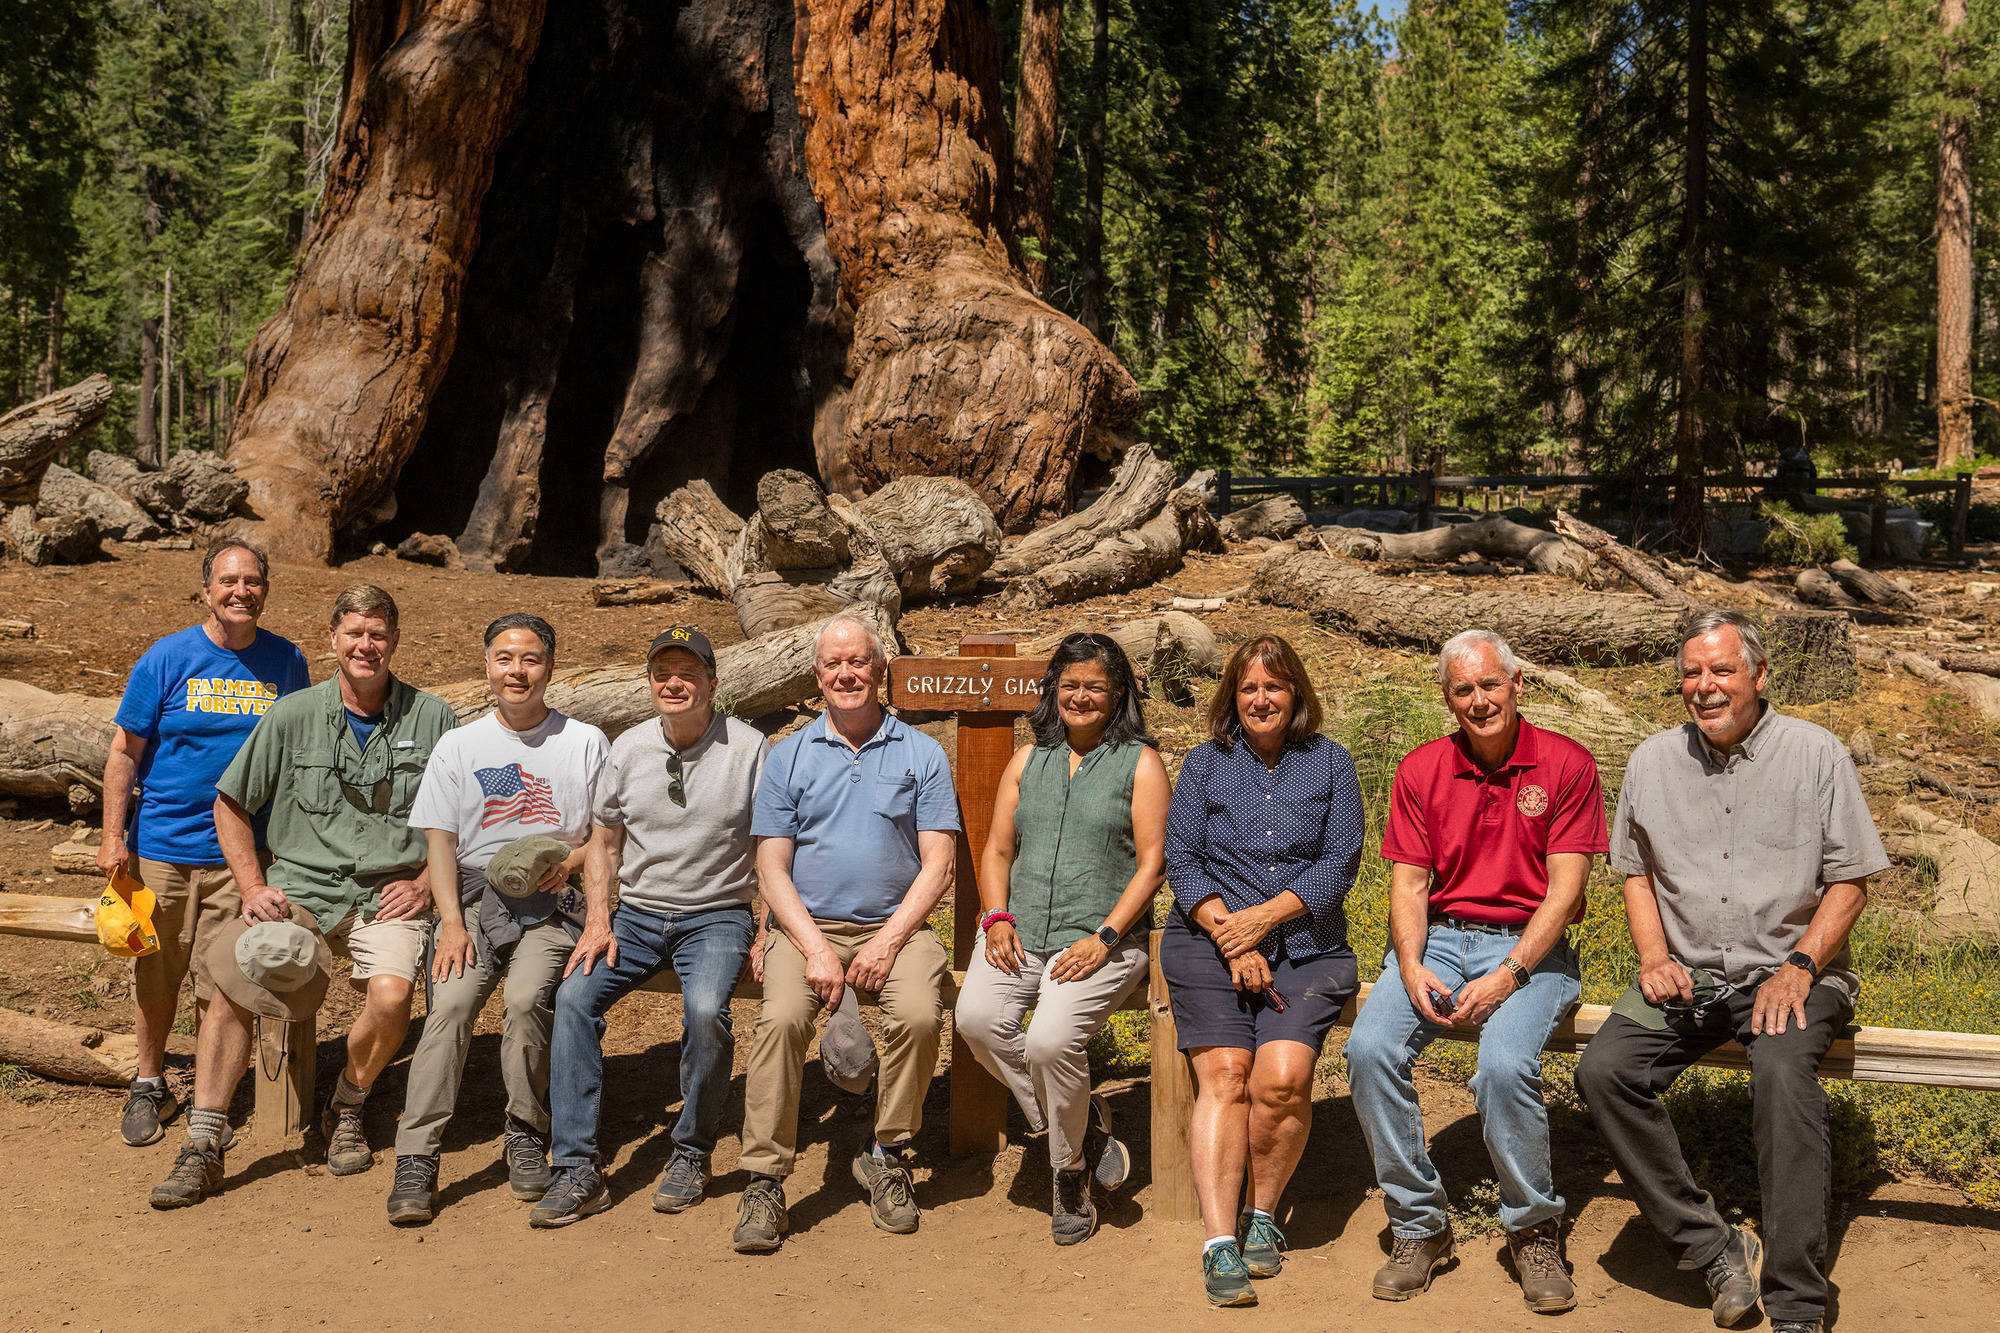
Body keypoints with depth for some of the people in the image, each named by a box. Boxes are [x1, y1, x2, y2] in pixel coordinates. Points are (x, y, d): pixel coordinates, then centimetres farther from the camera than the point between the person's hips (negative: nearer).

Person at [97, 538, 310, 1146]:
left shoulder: (286, 661, 3)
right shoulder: (167, 658, -3)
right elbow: (124, 752, 1)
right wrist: (113, 837, -4)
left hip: (240, 850, 1)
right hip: (162, 844, 0)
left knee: (219, 980, 5)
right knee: (156, 973, 9)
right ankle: (149, 1086, 28)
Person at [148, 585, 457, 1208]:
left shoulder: (432, 718, 3)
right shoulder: (293, 716, 4)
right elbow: (231, 803, 12)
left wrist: (427, 882, 0)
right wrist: (253, 887, 1)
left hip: (388, 894, -1)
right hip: (300, 886, 1)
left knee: (391, 997, -27)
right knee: (234, 977, -24)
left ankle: (345, 1111, 3)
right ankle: (203, 1147, -14)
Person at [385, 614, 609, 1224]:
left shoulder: (585, 742, 11)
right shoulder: (458, 746, 13)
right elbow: (439, 840, 8)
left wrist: (571, 861, -11)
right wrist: (452, 923, -6)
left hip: (551, 902, -1)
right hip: (473, 895, 1)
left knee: (526, 998, -28)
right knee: (450, 1002, -24)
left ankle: (526, 1135, -8)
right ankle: (416, 1158, -22)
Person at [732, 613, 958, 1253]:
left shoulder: (921, 755, 8)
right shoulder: (788, 757, 11)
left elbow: (938, 863, 2)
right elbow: (772, 869, 4)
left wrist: (887, 941, -12)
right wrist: (815, 948, -11)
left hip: (896, 925, 0)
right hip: (808, 925, 1)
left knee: (919, 1015, -29)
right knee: (782, 1017, -28)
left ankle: (886, 1157, -8)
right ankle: (764, 1181, -18)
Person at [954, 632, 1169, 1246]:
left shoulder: (1139, 763, 6)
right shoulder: (1029, 760, 19)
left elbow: (1151, 862, -2)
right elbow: (997, 850, 18)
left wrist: (1103, 939, -13)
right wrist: (997, 918, -2)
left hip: (1102, 940, -4)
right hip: (1020, 934, 4)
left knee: (1052, 1039, -29)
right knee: (977, 1017, -26)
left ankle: (1070, 1172, -1)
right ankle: (1081, 1121, -5)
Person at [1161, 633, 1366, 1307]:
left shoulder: (1331, 764, 11)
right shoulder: (1204, 763, 12)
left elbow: (1340, 863, 2)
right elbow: (1181, 858, 4)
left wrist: (1264, 917, -10)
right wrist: (1231, 938, -10)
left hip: (1305, 945, 0)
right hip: (1209, 940, 0)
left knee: (1283, 1077, -22)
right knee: (1225, 1074, -21)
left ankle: (1263, 1215, 0)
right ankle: (1221, 1244, -22)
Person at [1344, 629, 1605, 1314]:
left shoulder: (1567, 765, -3)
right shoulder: (1421, 770, 7)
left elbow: (1564, 890, -8)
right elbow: (1409, 883, 4)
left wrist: (1508, 975, -18)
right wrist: (1411, 967, -14)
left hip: (1530, 947, -3)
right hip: (1437, 940, 3)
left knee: (1505, 1065, -31)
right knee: (1370, 1049, -23)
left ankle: (1535, 1231, -6)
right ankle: (1419, 1225, -6)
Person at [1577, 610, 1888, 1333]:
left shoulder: (1815, 753, 0)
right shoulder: (1653, 761, 9)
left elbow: (1849, 883, 0)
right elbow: (1638, 873, 18)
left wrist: (1797, 967, -14)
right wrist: (1654, 957, 0)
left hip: (1792, 971, -3)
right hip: (1687, 975, 4)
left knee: (1782, 1069, -35)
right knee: (1603, 1070, -23)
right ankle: (1715, 1251, -16)